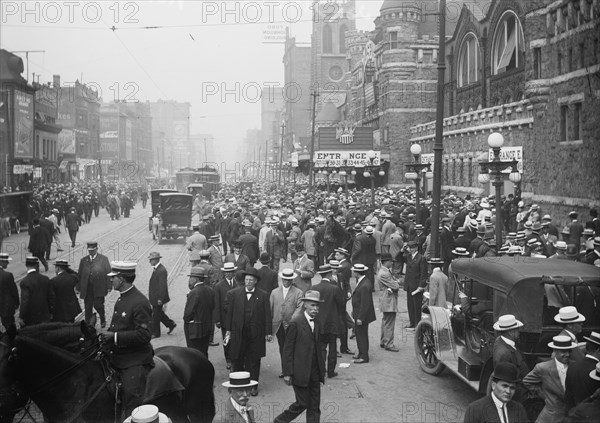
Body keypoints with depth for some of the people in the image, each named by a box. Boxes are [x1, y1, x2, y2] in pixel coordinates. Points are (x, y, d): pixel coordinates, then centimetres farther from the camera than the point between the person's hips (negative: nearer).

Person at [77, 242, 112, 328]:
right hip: (87, 289, 3)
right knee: (87, 308, 5)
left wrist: (109, 286, -9)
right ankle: (88, 325, 15)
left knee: (98, 305, -5)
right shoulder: (83, 260, 11)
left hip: (99, 288, -3)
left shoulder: (104, 259, 2)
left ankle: (102, 318, 24)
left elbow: (108, 273, -2)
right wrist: (78, 288, 7)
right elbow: (80, 275, 12)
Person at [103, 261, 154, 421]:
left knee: (132, 406, -2)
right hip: (119, 360, 10)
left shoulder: (140, 303, -20)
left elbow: (144, 335, -25)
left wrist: (115, 336, -22)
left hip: (135, 364, -9)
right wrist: (107, 335, 5)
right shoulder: (122, 300, 10)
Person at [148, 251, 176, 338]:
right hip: (154, 297, 9)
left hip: (158, 298, -9)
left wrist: (160, 299, -23)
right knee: (159, 313, 19)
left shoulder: (161, 271, -22)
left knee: (156, 315, 2)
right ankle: (171, 324, 32)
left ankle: (155, 333, 14)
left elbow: (163, 285, -23)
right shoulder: (156, 269, 8)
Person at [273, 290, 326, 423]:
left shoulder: (316, 322, 10)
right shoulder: (295, 323, -11)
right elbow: (287, 349, -10)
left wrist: (321, 369, 10)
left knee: (315, 406, 8)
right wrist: (287, 373, -12)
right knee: (302, 403, -1)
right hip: (300, 371, -6)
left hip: (314, 372, 7)